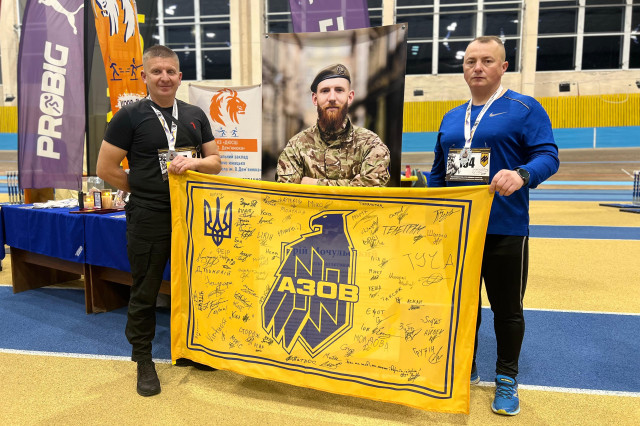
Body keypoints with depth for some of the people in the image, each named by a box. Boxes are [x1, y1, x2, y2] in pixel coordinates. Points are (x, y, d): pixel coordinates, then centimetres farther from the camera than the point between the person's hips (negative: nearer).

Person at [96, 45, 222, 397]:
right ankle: (143, 360, 24)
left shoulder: (196, 116, 10)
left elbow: (215, 162, 11)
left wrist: (195, 162, -10)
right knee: (145, 292, 6)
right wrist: (145, 192, -3)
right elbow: (106, 169, -2)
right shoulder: (130, 117, -2)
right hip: (148, 219, -3)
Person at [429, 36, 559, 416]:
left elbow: (548, 156, -12)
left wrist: (522, 174, -31)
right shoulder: (451, 118, 13)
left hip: (504, 230, -4)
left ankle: (507, 379, 27)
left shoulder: (525, 108, -2)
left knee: (507, 308, 8)